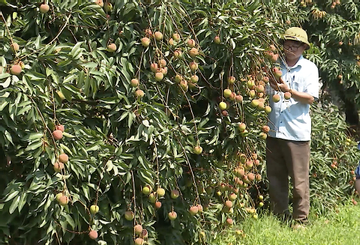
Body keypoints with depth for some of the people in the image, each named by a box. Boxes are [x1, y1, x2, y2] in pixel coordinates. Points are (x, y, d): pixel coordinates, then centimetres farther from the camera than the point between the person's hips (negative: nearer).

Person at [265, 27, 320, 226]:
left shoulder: (309, 68, 4)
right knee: (275, 177, 10)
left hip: (297, 132, -3)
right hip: (273, 130, 3)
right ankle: (280, 216, 23)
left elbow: (310, 98, -4)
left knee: (299, 179, 0)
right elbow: (264, 92, 13)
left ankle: (300, 219, 12)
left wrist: (288, 90, -17)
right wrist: (270, 85, -9)